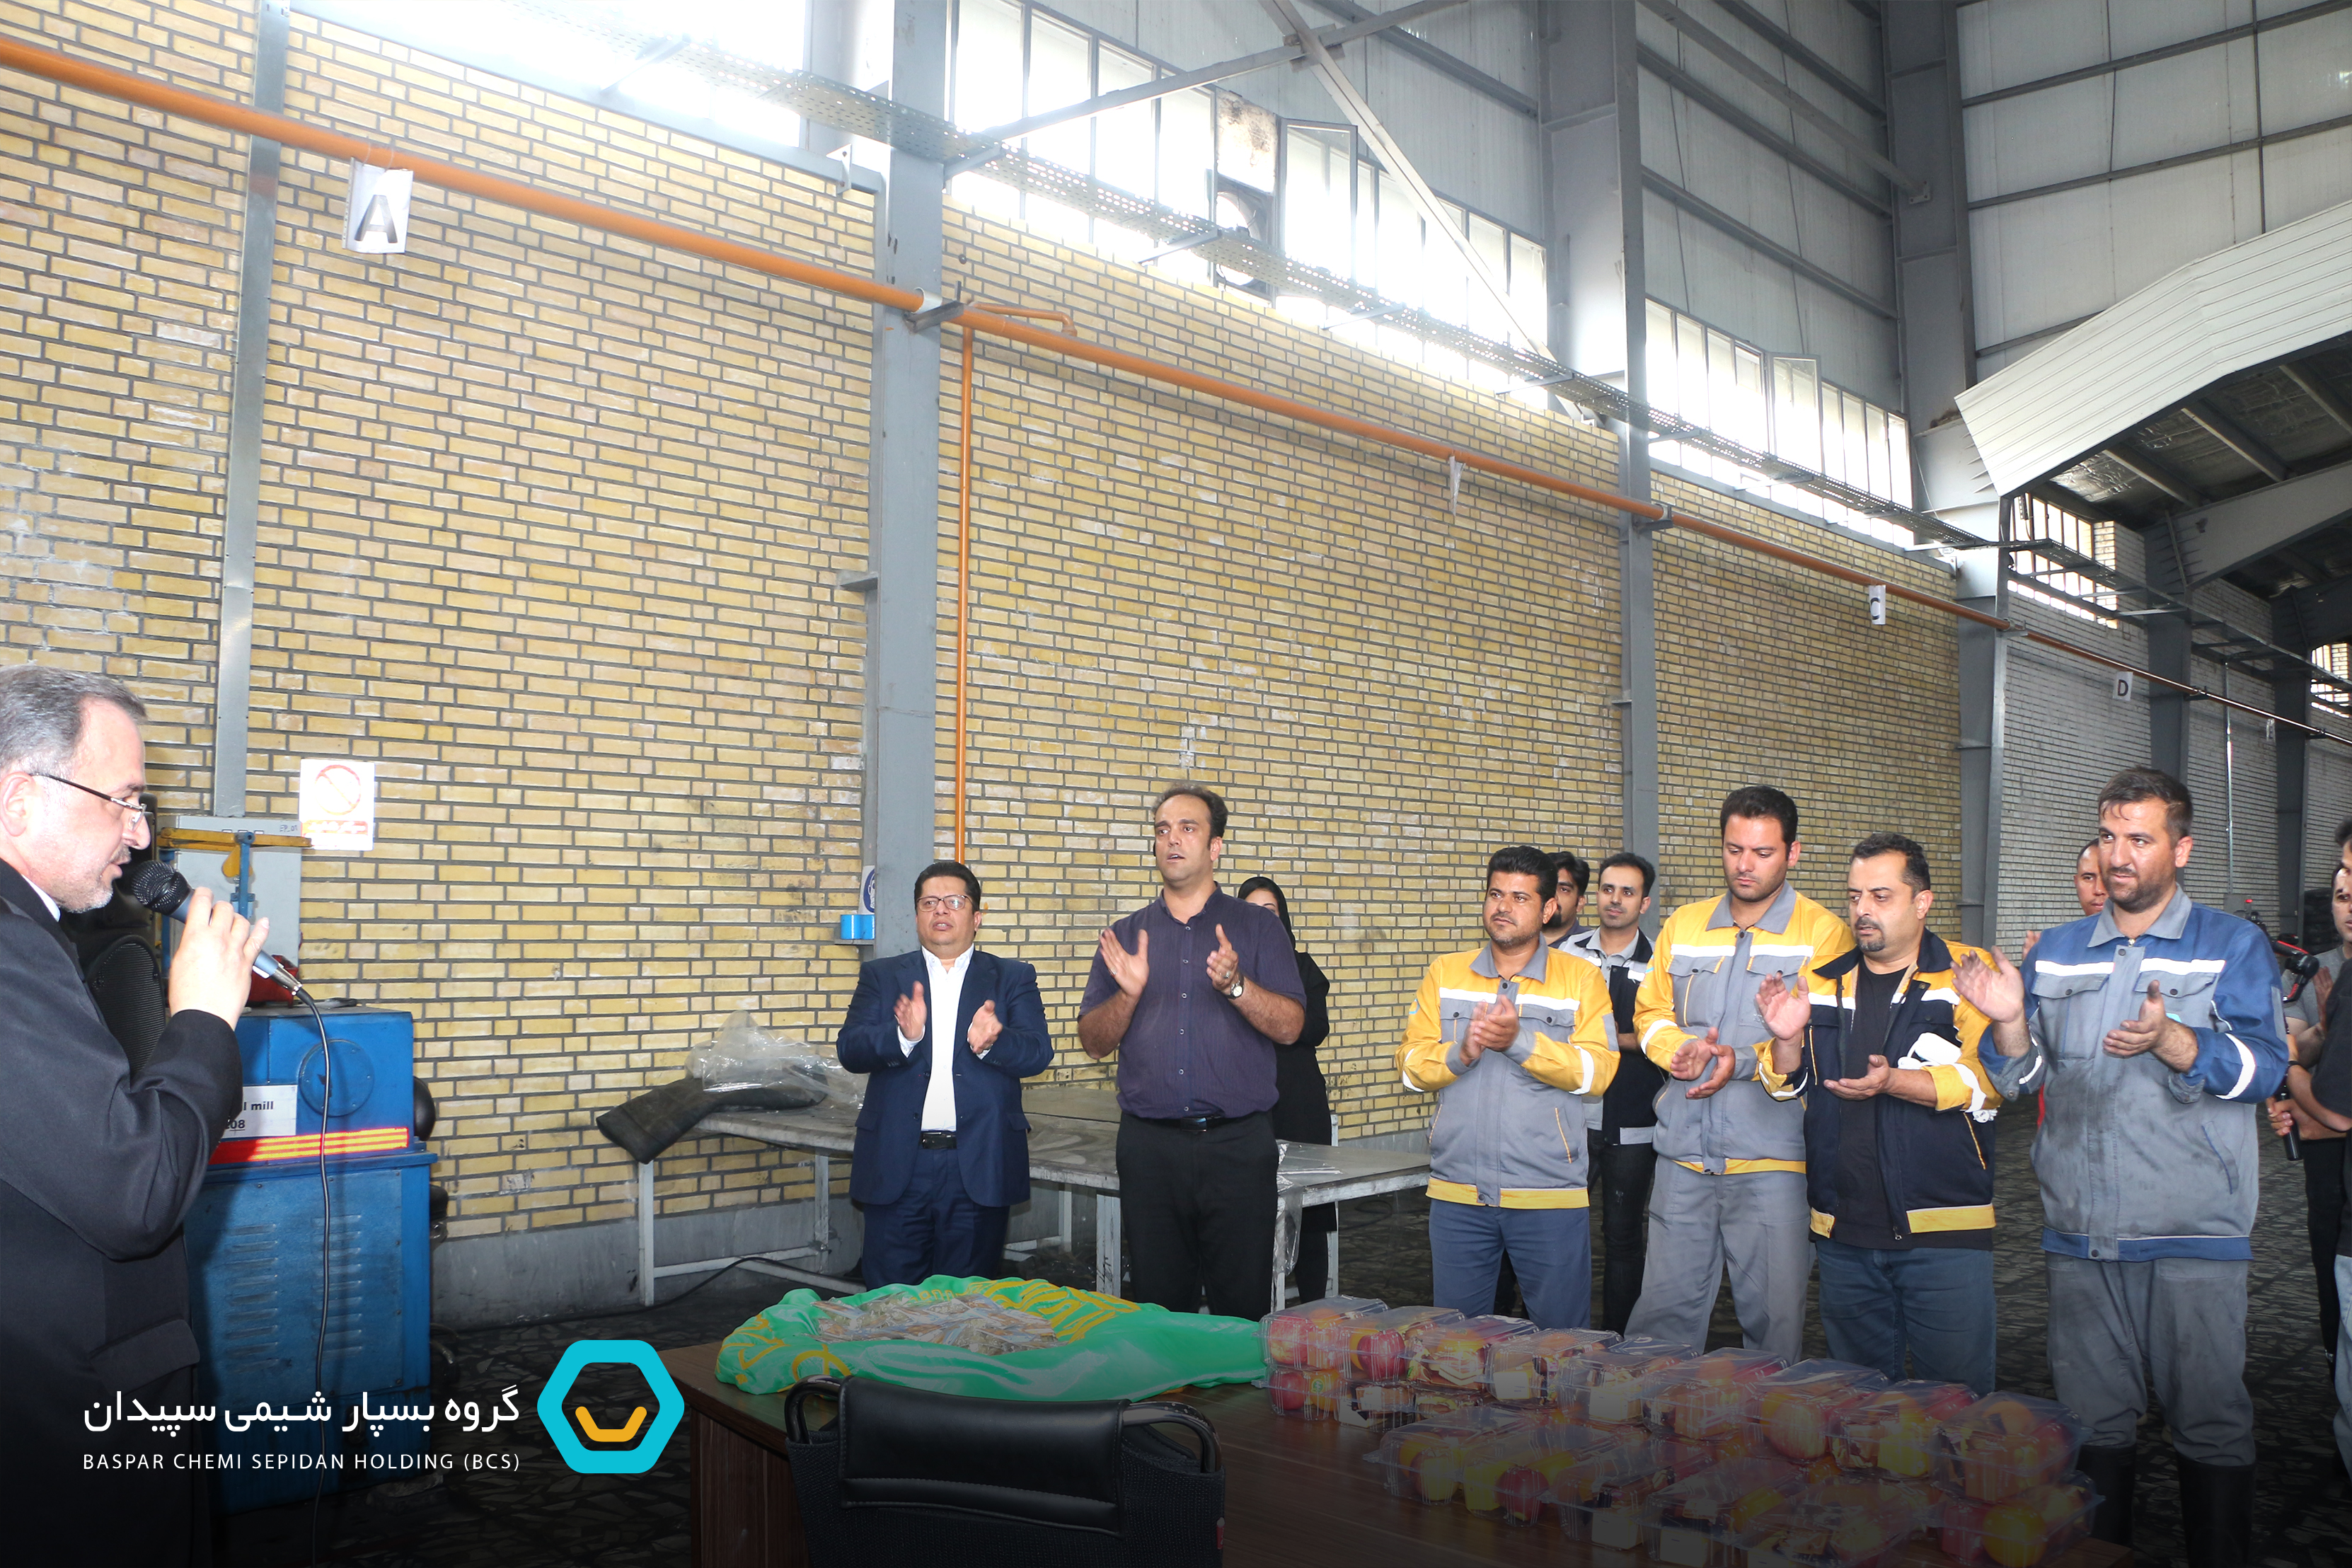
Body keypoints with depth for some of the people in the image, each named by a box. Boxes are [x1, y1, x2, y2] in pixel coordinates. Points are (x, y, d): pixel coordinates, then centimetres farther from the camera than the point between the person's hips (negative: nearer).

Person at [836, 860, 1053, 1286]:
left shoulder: (1013, 978, 9)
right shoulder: (881, 976, 11)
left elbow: (1038, 1053, -3)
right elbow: (850, 1050, -3)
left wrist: (990, 1043, -24)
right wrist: (904, 1035, -23)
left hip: (980, 1168, 0)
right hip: (897, 1166, 1)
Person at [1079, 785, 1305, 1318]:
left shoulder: (1258, 928, 5)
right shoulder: (1125, 936, 11)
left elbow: (1290, 1026, -4)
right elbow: (1094, 1042, 7)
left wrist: (1235, 985, -20)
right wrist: (1129, 993, -12)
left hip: (1239, 1142, -2)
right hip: (1150, 1146, 2)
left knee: (1243, 1306, 3)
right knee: (1157, 1303, 10)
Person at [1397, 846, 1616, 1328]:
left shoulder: (1582, 978, 3)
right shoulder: (1444, 975, 10)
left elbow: (1597, 1071, -8)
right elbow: (1411, 1065, 4)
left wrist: (1521, 1041, -20)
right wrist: (1461, 1053, -16)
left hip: (1550, 1197, -2)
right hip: (1456, 1195, 2)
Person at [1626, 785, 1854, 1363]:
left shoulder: (1823, 933, -2)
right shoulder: (1683, 926, 13)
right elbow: (1650, 1011, 17)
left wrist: (1747, 1062, -22)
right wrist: (1679, 1049, -4)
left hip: (1773, 1158, -4)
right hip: (1684, 1152, 4)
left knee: (1774, 1314, 3)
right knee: (1664, 1306, 10)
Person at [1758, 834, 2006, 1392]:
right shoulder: (1822, 982, 11)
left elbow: (1988, 1081, -15)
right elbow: (1791, 1088, 16)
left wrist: (1894, 1081, -27)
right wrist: (1788, 1040, -5)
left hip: (1944, 1228, -4)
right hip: (1843, 1231, 5)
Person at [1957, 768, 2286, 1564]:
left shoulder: (2233, 945, 3)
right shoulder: (2055, 953, 13)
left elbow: (2260, 1065, -10)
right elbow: (2022, 1078, 10)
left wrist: (2169, 1041, -28)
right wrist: (2010, 1021, -11)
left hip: (2193, 1232, -3)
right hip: (2079, 1230, 3)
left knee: (2211, 1422, 4)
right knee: (2091, 1420, 11)